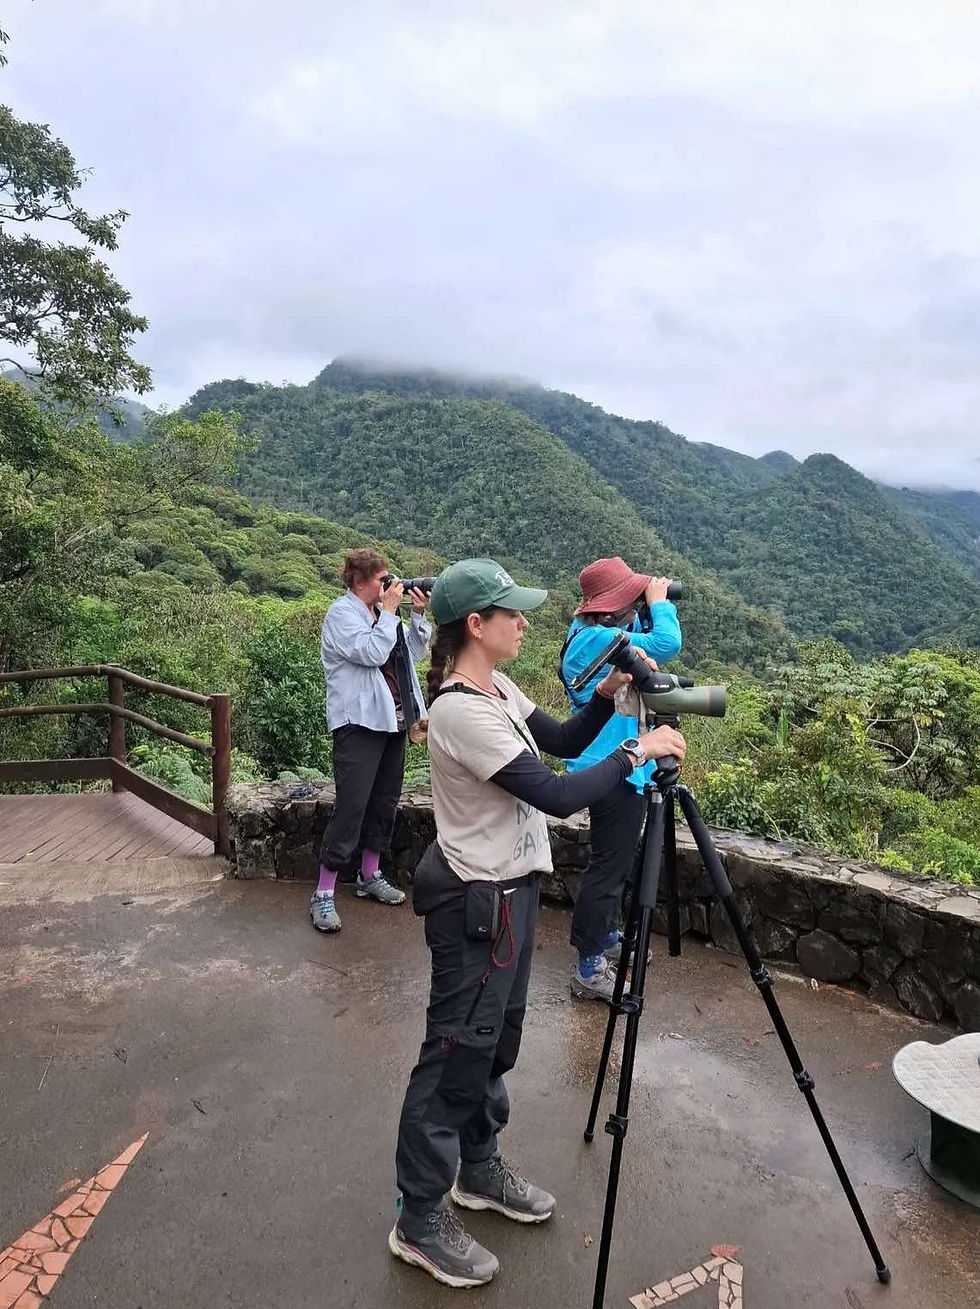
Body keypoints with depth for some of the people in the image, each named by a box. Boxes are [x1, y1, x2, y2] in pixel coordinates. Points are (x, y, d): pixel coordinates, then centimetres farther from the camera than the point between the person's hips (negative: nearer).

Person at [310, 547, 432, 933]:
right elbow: (372, 653, -22)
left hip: (392, 720, 9)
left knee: (384, 802, 15)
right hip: (359, 723, -8)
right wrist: (390, 611, -15)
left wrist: (418, 615, 2)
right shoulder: (341, 614, -10)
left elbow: (413, 652, 14)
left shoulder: (380, 611, 13)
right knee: (350, 808, -10)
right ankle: (323, 894, 0)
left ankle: (369, 876, 30)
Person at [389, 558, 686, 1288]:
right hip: (477, 899, -9)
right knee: (457, 1050, 4)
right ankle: (421, 1220, 22)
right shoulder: (460, 711, -26)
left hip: (509, 888, 10)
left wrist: (607, 697, -4)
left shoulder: (499, 692, 4)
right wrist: (636, 753, -18)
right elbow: (557, 795, -27)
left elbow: (564, 741, 12)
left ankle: (479, 1169, 41)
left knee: (495, 1038, 21)